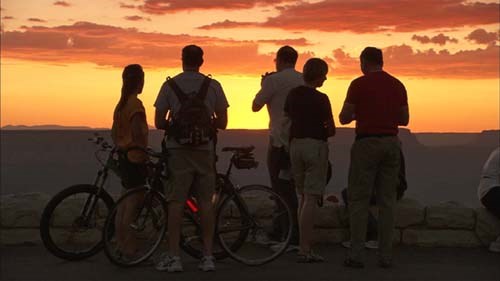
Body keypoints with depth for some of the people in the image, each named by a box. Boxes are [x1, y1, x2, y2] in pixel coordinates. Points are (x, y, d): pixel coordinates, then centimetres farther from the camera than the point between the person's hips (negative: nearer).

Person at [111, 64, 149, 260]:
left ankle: (120, 245, 20)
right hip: (135, 157, -9)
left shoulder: (121, 104, 13)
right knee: (134, 202, -6)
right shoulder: (136, 104, -14)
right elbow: (137, 132, -24)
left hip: (123, 156, 9)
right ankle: (129, 249, -4)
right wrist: (144, 150, -14)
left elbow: (114, 131, 18)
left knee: (124, 203, 14)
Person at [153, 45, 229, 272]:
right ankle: (208, 256, 8)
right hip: (205, 150, 1)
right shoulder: (213, 86, 2)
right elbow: (222, 123, 4)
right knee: (205, 202, 6)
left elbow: (159, 122, -2)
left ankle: (173, 257, 1)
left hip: (178, 150, -1)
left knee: (176, 202, 1)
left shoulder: (170, 85, -1)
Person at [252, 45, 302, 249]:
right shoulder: (304, 81, 9)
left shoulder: (273, 80, -9)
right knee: (284, 187, 15)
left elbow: (256, 106, -2)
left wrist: (263, 85, 14)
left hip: (280, 140, -7)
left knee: (283, 189, -3)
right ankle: (277, 233, 23)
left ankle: (293, 239, -5)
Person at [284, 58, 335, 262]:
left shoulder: (292, 95, 8)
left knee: (303, 198, 15)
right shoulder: (320, 99, -11)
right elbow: (331, 129, -7)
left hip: (295, 144, 7)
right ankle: (305, 251, -7)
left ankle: (304, 247, 16)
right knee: (311, 199, -6)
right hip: (316, 145, -7)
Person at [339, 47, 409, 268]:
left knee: (358, 200, 1)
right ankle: (385, 255, 8)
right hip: (392, 143, 4)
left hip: (367, 143, -4)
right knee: (387, 200, 8)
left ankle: (356, 254, -2)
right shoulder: (397, 85, 8)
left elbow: (344, 118, -6)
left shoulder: (359, 84, -6)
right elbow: (404, 119, 11)